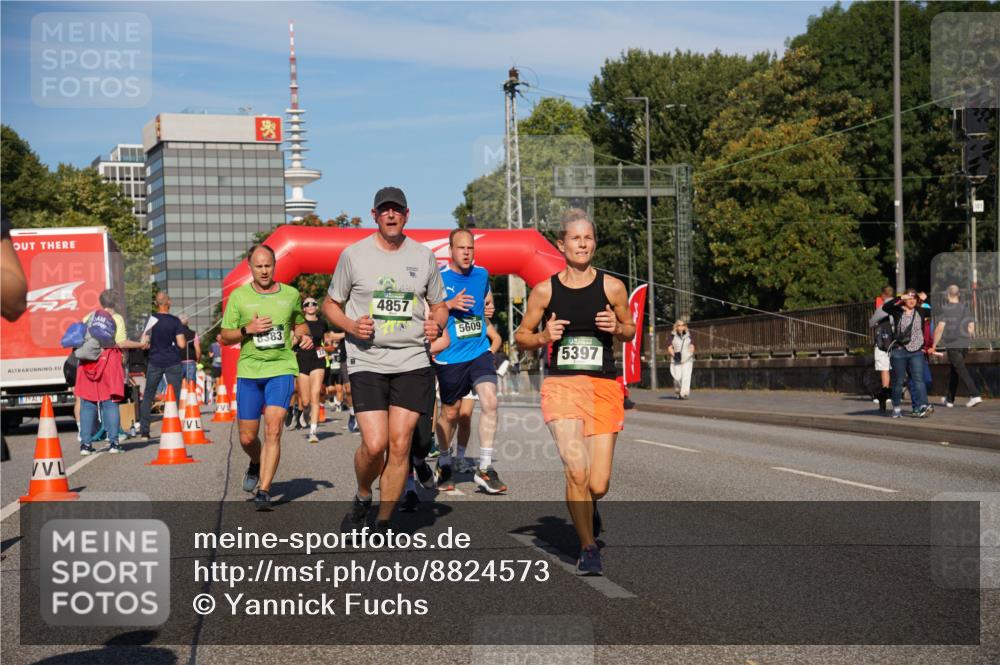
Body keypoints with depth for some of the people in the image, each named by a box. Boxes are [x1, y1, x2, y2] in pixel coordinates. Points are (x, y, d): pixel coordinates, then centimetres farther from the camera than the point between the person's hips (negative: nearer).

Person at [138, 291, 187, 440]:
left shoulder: (151, 319, -3)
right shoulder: (175, 321, -5)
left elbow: (144, 342, -5)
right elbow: (181, 344, -11)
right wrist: (185, 341, 11)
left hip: (155, 362, 1)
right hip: (173, 363, -1)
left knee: (148, 397, 9)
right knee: (174, 397, 4)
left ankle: (144, 431, 6)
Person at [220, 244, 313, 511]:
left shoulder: (290, 294, 6)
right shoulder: (238, 296, 2)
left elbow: (299, 323, 23)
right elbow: (225, 337, 4)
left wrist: (306, 337, 1)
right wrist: (248, 329, -14)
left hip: (281, 369, -1)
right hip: (249, 371, 1)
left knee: (273, 431, -15)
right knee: (247, 438, 5)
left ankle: (264, 492, -12)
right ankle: (256, 464, 39)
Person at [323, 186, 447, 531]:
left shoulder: (424, 256, 8)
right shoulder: (354, 254, 2)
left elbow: (439, 306, 19)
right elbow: (331, 304, 10)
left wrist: (437, 325, -4)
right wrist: (351, 326, -10)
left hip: (413, 362, 2)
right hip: (367, 362, -2)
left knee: (400, 444, -2)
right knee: (374, 444, -12)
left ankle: (383, 523, 11)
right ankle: (362, 499, 19)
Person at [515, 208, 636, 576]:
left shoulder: (611, 287, 4)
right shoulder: (544, 290, 3)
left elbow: (630, 329, 17)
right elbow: (522, 336, 12)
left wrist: (616, 327, -5)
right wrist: (543, 338, -8)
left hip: (604, 387, 1)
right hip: (561, 384, -1)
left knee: (598, 485, -2)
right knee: (576, 471, -17)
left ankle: (587, 507, 37)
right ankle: (588, 549, 3)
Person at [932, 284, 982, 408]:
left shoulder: (946, 308, -10)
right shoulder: (965, 307, 8)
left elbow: (940, 328, -15)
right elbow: (971, 327, 10)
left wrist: (934, 344, -8)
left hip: (952, 344, -7)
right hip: (965, 344, 7)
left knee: (961, 370, -8)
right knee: (953, 370, 16)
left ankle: (975, 395, -21)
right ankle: (949, 399, 24)